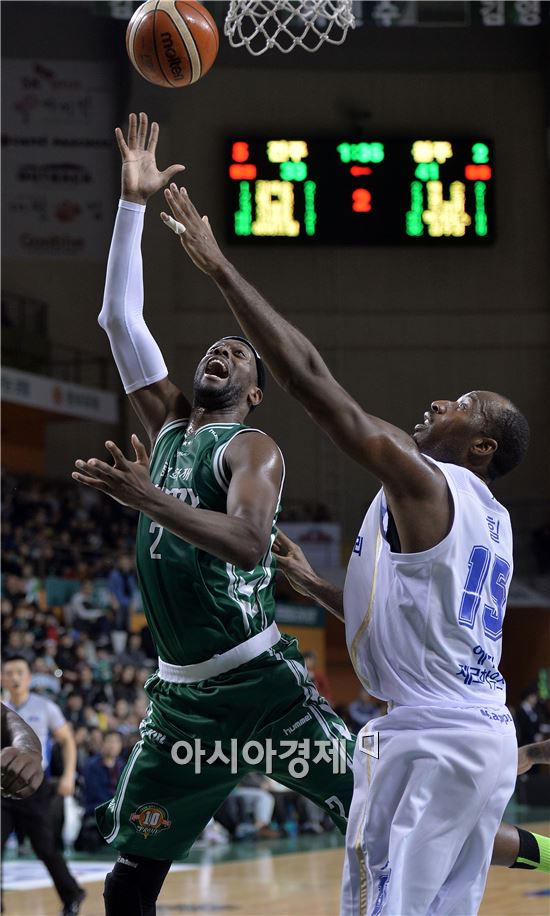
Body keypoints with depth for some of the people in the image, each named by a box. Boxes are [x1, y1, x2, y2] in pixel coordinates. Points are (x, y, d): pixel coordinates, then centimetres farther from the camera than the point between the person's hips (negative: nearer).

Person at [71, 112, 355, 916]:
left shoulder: (252, 449, -6)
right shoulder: (166, 426, 13)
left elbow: (250, 542, -26)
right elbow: (119, 317, 9)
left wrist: (150, 500, -35)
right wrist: (134, 203, 2)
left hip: (262, 682, -6)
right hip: (181, 695, 6)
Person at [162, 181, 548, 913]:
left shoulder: (422, 481, -8)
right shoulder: (491, 520, 19)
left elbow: (309, 376, -13)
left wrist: (221, 269, -11)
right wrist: (316, 589, 26)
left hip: (427, 736, -9)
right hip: (489, 736, 9)